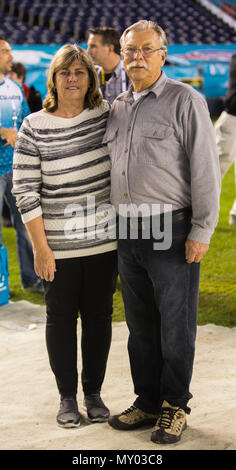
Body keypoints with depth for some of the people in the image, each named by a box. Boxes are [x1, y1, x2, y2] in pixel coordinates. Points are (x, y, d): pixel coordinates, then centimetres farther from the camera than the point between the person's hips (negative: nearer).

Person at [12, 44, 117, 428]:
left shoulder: (106, 115, 0)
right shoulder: (34, 127, -7)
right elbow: (25, 191, -7)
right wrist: (40, 247, -10)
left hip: (103, 240, 2)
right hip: (59, 245, -2)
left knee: (98, 316, 11)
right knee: (61, 318, 9)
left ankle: (94, 392, 26)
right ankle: (67, 396, 23)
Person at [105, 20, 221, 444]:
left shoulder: (185, 100, -4)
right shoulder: (117, 108, 14)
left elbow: (205, 169, -8)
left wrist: (202, 231, -12)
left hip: (171, 232, -6)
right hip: (128, 232, 6)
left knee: (176, 325, 3)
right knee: (140, 325, 13)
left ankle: (175, 406, 18)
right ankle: (148, 403, 26)